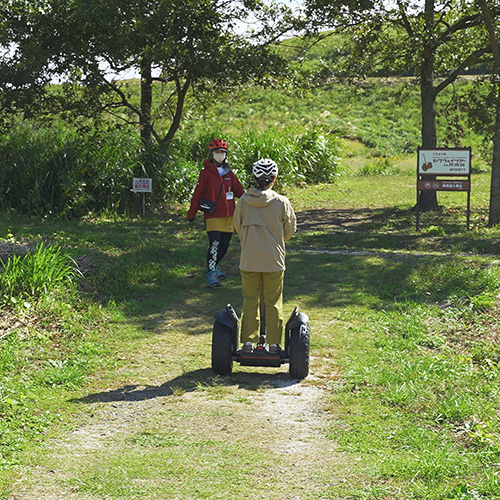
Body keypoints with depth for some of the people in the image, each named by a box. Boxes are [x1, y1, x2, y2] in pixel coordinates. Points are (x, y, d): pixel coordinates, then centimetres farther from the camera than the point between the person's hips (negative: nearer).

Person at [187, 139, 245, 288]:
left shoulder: (229, 173, 11)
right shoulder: (206, 172, -4)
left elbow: (239, 191, 15)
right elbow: (198, 193, -4)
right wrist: (191, 214, -5)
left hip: (229, 215, 6)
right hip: (213, 215, -5)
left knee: (225, 244, 11)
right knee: (214, 243, -15)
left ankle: (213, 266, 34)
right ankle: (211, 274, -10)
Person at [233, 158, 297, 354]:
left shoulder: (244, 201, -5)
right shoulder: (282, 202, -9)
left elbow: (238, 226, 7)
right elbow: (290, 229, 3)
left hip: (248, 260, 1)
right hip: (274, 261, -1)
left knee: (250, 301, 11)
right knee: (273, 303, 9)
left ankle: (248, 342, 13)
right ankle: (273, 344, 13)